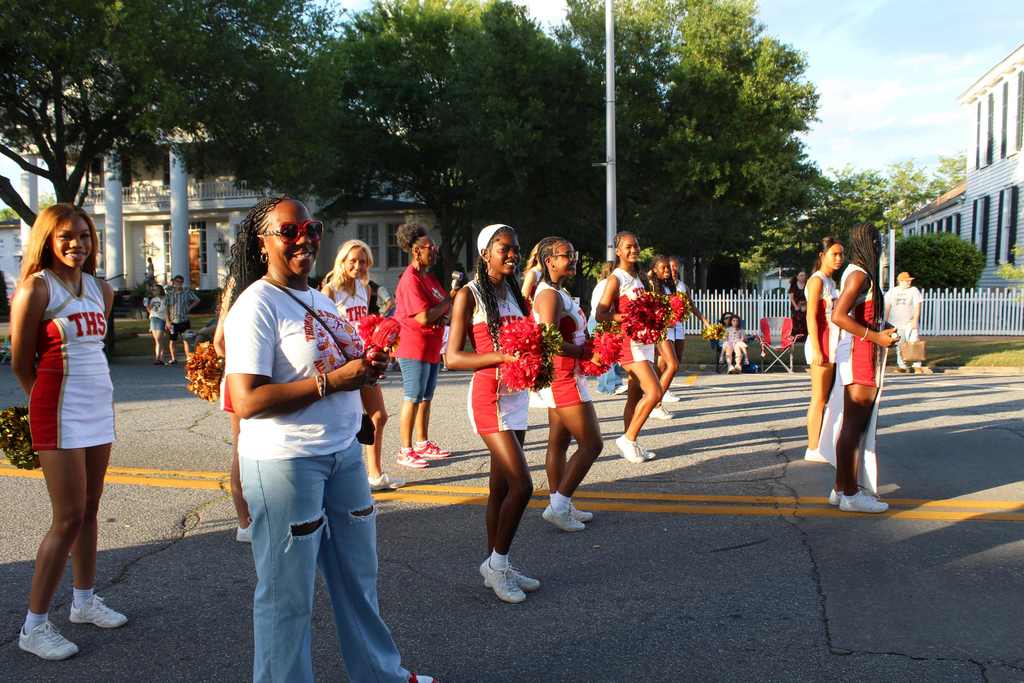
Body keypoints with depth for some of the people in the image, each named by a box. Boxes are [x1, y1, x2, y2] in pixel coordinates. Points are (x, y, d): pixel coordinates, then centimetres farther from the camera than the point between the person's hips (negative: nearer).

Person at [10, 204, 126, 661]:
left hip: (100, 408, 7)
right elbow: (21, 363, -6)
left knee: (89, 510, 14)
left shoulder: (101, 289, 9)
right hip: (61, 414, -7)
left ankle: (84, 600, 28)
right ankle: (34, 626, 8)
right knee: (68, 518, -4)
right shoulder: (36, 287, -11)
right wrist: (51, 402, 5)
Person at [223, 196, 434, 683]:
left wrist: (367, 366, 0)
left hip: (343, 450, 8)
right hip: (285, 460, -8)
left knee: (358, 574, 21)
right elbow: (246, 401, -22)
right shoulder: (256, 305, -14)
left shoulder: (320, 300, 12)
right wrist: (333, 380, -24)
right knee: (288, 591, 6)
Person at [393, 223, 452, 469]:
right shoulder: (411, 280, -17)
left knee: (426, 397, 16)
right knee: (413, 399, -4)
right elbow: (424, 318, -25)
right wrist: (446, 304, -10)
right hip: (414, 349, -9)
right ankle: (405, 451, 3)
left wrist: (445, 314, -3)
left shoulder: (429, 277, 13)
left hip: (431, 348, 9)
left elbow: (442, 307, 21)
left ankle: (422, 443, 27)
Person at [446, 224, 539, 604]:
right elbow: (453, 358, -13)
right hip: (490, 396, -7)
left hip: (517, 394, 7)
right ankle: (497, 562, 6)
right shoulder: (469, 295, -8)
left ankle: (495, 566, 23)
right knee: (522, 485, -11)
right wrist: (504, 356, -24)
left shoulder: (514, 293, 13)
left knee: (501, 487, 12)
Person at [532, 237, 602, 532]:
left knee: (558, 443, 14)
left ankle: (560, 507, 22)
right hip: (562, 377, -10)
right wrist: (585, 352, -17)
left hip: (562, 378, 10)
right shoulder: (550, 295, -17)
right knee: (591, 444, -5)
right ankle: (558, 506, -1)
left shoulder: (557, 292, 15)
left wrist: (586, 344, 5)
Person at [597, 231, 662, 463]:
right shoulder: (616, 279, -9)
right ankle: (629, 439, -3)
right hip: (628, 342, -8)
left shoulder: (637, 277, 16)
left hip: (644, 340, 8)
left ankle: (631, 444, 18)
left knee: (636, 396, 10)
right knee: (655, 392, -15)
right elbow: (601, 314, -15)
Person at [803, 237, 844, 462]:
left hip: (834, 344, 9)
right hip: (822, 343, -9)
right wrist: (817, 350, -21)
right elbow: (811, 317, -16)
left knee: (825, 398, 10)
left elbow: (835, 315, 17)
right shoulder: (817, 280, -9)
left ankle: (820, 445, 16)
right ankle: (813, 449, 0)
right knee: (819, 399, -5)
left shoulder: (831, 282, 17)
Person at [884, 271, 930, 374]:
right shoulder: (892, 292, 9)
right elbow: (887, 307, 9)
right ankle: (902, 366, 16)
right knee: (899, 346, 6)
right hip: (896, 323, 2)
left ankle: (917, 367, -8)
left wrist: (915, 320, -15)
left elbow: (917, 306, -5)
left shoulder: (914, 290, 1)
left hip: (910, 323, -2)